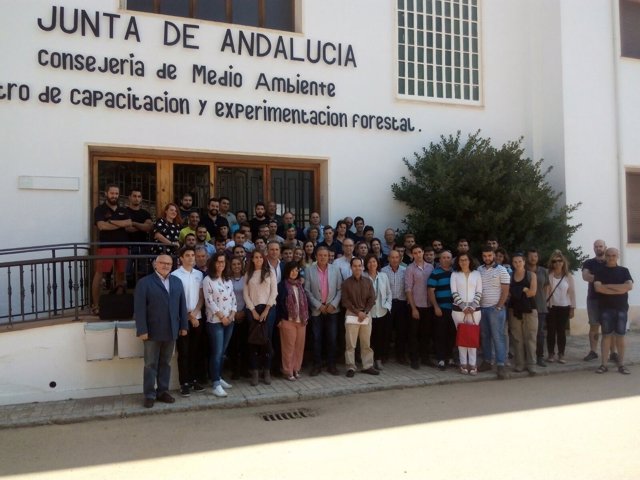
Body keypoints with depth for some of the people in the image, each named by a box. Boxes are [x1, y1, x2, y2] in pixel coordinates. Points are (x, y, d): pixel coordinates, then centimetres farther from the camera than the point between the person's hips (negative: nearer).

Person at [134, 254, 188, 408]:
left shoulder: (177, 281, 11)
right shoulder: (144, 282, -4)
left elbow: (182, 304, 10)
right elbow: (139, 308, -9)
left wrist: (183, 326, 5)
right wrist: (142, 330, -15)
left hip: (171, 331, 4)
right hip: (152, 331, -4)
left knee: (166, 363, 12)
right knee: (151, 364, 5)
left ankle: (162, 391, 22)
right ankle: (149, 395, 14)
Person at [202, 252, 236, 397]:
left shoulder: (228, 280, 13)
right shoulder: (207, 280, -6)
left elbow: (233, 299, 11)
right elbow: (209, 301, -12)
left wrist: (232, 315, -4)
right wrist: (222, 317, -13)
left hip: (230, 320, 6)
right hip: (215, 321, -6)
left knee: (222, 352, 12)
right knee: (216, 353, -7)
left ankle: (219, 378, 22)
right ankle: (216, 385, -5)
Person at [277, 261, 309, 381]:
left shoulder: (301, 285, 12)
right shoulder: (282, 286, -4)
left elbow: (305, 301, 14)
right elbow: (279, 303, -6)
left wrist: (306, 317, 10)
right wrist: (280, 319, -10)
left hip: (301, 320, 5)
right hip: (288, 320, -5)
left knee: (299, 346, 8)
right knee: (289, 347, 0)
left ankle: (296, 369, 20)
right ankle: (288, 371, 9)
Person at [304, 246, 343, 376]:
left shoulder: (335, 269, 2)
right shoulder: (309, 270, -3)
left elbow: (339, 289, 3)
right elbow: (307, 290, -5)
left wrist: (333, 304, -8)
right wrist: (318, 305, -9)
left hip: (332, 309, 1)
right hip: (316, 310, -1)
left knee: (332, 338, 4)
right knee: (317, 339, 4)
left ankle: (331, 365, 16)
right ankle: (317, 365, 14)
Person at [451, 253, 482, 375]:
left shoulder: (476, 274, 8)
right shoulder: (454, 274, 6)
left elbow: (479, 292, 3)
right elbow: (454, 293, -2)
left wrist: (472, 306, -9)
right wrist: (463, 306, -12)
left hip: (474, 309, 0)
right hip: (458, 309, 0)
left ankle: (472, 364, 4)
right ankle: (463, 364, 6)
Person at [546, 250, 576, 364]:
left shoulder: (568, 276, 1)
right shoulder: (548, 275, -3)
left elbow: (572, 293, 3)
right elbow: (544, 291, -2)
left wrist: (572, 308, 0)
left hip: (564, 307, 1)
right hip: (551, 307, -1)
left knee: (562, 331, 5)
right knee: (551, 331, 3)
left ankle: (561, 355, 13)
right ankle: (551, 354, 12)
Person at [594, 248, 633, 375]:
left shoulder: (624, 270, 6)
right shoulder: (600, 272, 4)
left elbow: (629, 286, -10)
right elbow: (598, 288, -12)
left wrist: (608, 286, -12)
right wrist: (619, 289, -13)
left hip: (621, 308, 1)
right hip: (605, 308, -1)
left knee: (620, 336, 3)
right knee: (606, 335, 1)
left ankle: (621, 364, 11)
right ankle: (603, 364, 3)